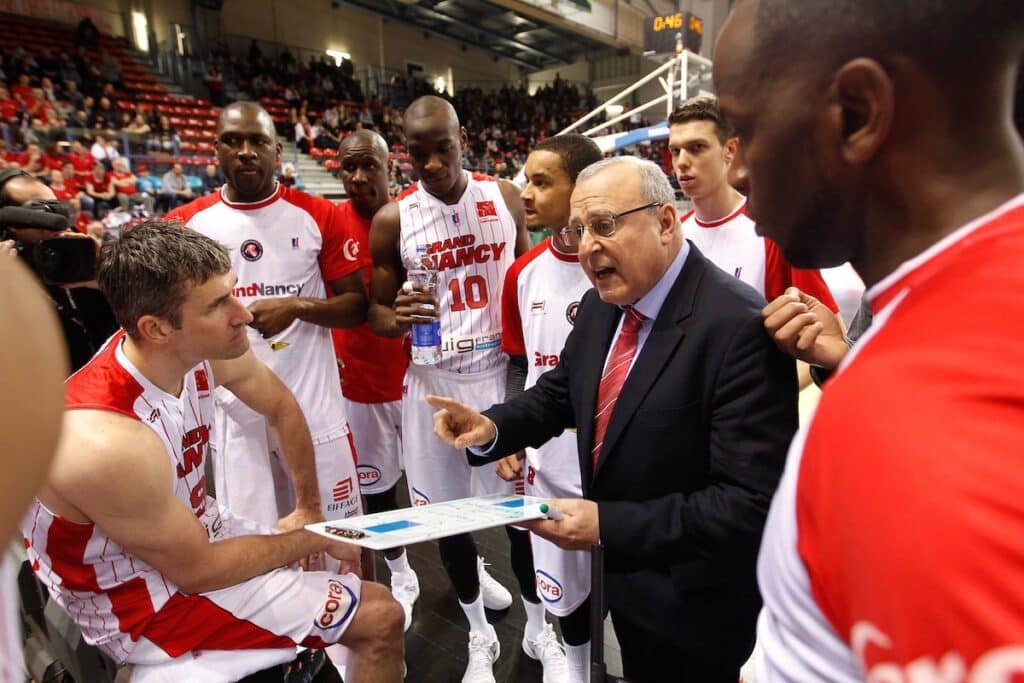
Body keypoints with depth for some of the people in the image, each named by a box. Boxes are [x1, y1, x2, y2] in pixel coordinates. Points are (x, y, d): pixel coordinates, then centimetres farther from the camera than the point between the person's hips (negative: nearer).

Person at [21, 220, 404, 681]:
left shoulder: (203, 350, -16)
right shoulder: (107, 443, -36)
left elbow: (282, 407, 4)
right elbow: (197, 570, -22)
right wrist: (314, 539, -11)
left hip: (195, 528, 7)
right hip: (142, 602, -7)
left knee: (349, 551, 21)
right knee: (380, 617, -9)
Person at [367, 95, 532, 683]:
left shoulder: (506, 197, 0)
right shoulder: (393, 219, -4)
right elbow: (375, 309, 2)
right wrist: (398, 318, -22)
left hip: (505, 370, 1)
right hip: (434, 379, 0)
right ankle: (480, 635, 35)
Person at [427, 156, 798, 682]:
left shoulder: (740, 327, -28)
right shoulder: (600, 306, -3)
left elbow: (750, 502, -29)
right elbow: (559, 392, 8)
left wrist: (608, 525, -31)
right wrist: (491, 427, -12)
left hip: (699, 606, -7)